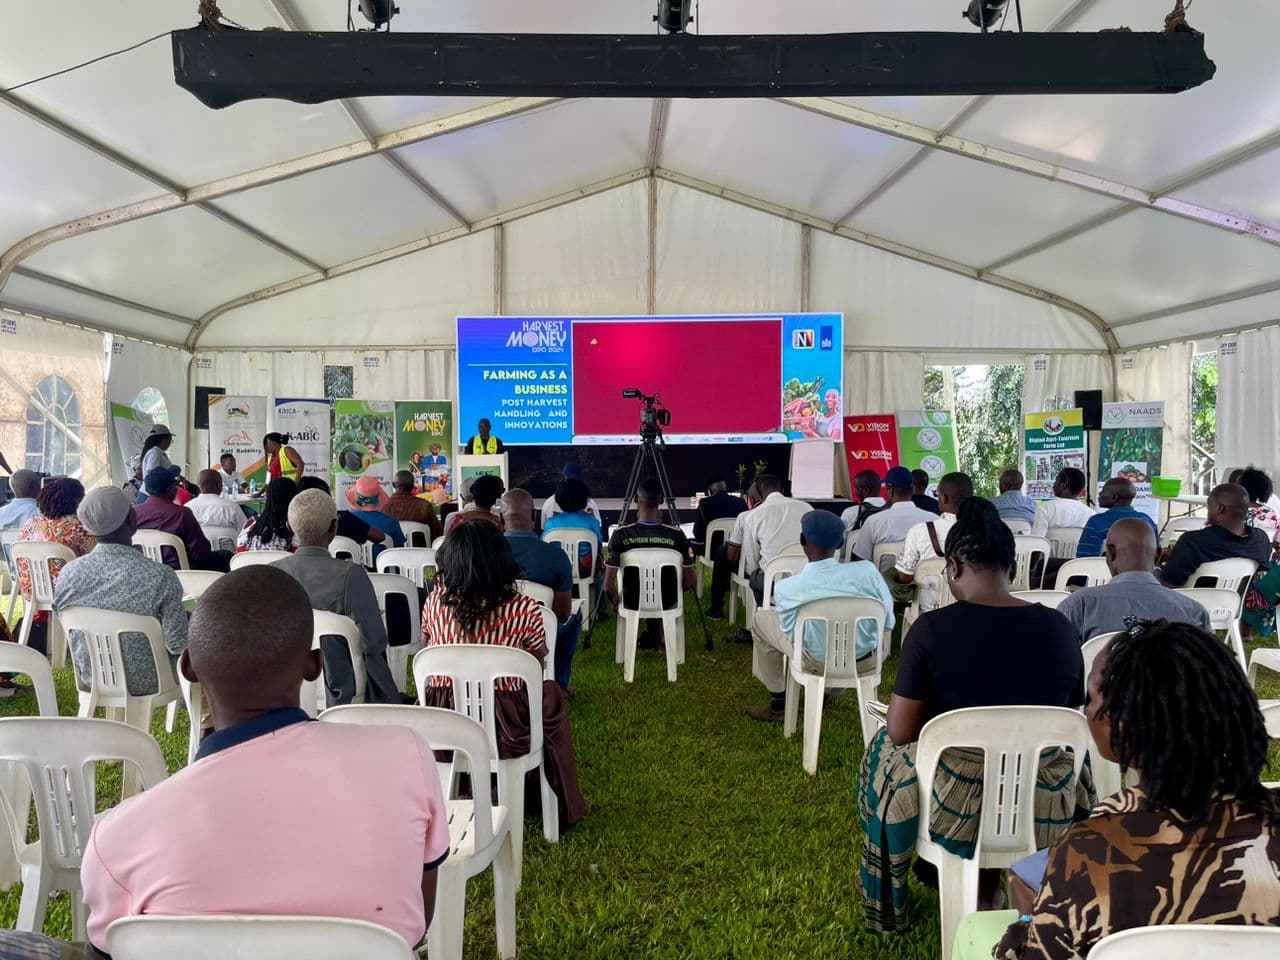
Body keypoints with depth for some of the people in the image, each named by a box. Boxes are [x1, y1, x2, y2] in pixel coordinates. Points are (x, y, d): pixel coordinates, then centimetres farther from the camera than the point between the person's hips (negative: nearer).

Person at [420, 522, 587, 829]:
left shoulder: (435, 602, -5)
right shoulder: (523, 610, -14)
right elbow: (539, 664, 1)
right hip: (504, 733, -3)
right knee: (551, 695, 27)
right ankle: (563, 804, 38)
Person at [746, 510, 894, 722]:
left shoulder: (786, 588, -24)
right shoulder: (867, 571, -21)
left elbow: (793, 634, -8)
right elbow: (888, 623, -8)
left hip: (817, 665, -2)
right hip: (866, 662, 2)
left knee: (761, 619, 20)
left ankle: (778, 704, 30)